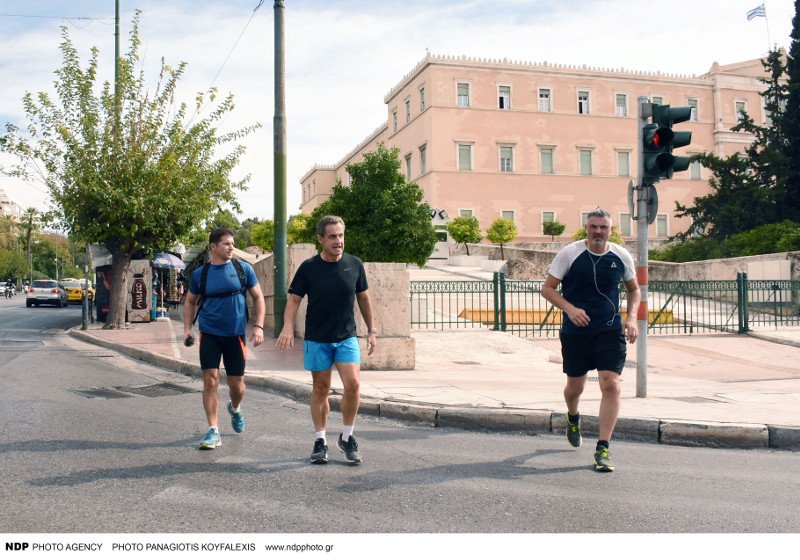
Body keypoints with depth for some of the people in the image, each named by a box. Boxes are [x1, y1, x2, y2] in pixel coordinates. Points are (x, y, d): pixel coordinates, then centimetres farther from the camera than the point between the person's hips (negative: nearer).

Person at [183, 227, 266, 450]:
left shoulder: (244, 269, -1)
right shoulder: (200, 274, 1)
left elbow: (258, 298, 4)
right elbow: (190, 302, 14)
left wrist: (258, 326, -5)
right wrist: (187, 328, 2)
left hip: (235, 334, 0)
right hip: (209, 334, 0)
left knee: (237, 384, 7)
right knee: (210, 380, -8)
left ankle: (235, 409, 42)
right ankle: (213, 431, -1)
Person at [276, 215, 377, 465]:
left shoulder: (354, 264, -1)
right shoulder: (308, 267, -7)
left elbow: (363, 297, 10)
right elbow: (294, 299, -3)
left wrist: (371, 330, 11)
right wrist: (288, 327, -18)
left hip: (347, 337, 1)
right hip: (317, 339, -1)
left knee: (353, 384, -13)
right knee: (321, 390, 7)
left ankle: (347, 437, 7)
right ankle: (320, 441, 22)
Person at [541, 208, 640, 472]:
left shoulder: (622, 256, 1)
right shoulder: (569, 253, -6)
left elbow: (634, 289, 16)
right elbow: (547, 288, -4)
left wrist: (631, 317, -1)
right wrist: (569, 308, -20)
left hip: (610, 332, 1)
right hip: (575, 332, -1)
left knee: (610, 384, -13)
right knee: (575, 386, 12)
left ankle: (602, 450, -6)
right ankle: (573, 419, 48)